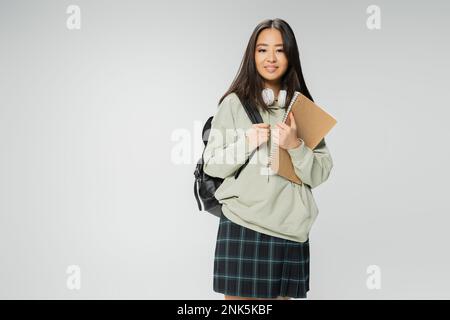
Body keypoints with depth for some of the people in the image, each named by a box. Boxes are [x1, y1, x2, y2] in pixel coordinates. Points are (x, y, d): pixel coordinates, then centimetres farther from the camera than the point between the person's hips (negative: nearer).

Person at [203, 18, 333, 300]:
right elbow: (212, 166, 1)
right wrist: (247, 143, -15)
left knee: (280, 295, 7)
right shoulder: (234, 103, 1)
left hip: (289, 229, 2)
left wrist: (295, 146, -14)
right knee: (239, 296, 1)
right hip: (242, 225, -2)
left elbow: (321, 174, 3)